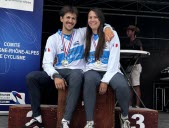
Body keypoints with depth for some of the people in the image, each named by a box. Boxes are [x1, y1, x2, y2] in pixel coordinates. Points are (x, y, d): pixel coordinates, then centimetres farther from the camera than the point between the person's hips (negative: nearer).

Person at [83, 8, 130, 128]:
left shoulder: (112, 34, 2)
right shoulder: (87, 37, 16)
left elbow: (114, 59, -8)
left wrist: (105, 80, -18)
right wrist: (84, 71, -6)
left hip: (110, 71, -2)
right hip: (93, 71, 2)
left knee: (122, 86, -35)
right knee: (89, 79, -36)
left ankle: (125, 117, -5)